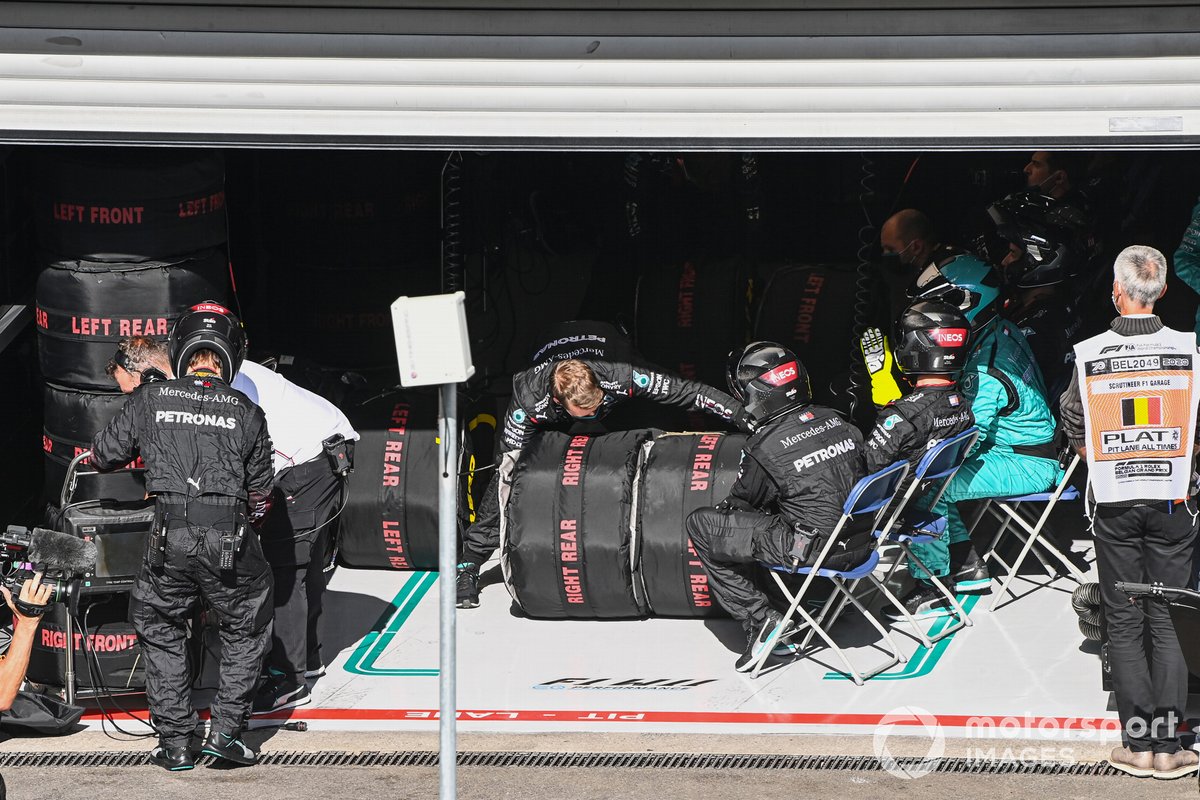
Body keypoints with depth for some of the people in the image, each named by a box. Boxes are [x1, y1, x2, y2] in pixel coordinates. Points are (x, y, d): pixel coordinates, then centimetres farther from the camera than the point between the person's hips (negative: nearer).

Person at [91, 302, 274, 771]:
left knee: (161, 634, 20)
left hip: (170, 538, 0)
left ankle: (175, 744, 18)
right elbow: (260, 497, 12)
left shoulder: (150, 400, 8)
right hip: (232, 538, 0)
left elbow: (105, 456, 19)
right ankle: (225, 730, 14)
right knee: (246, 632, 22)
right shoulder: (248, 413, 10)